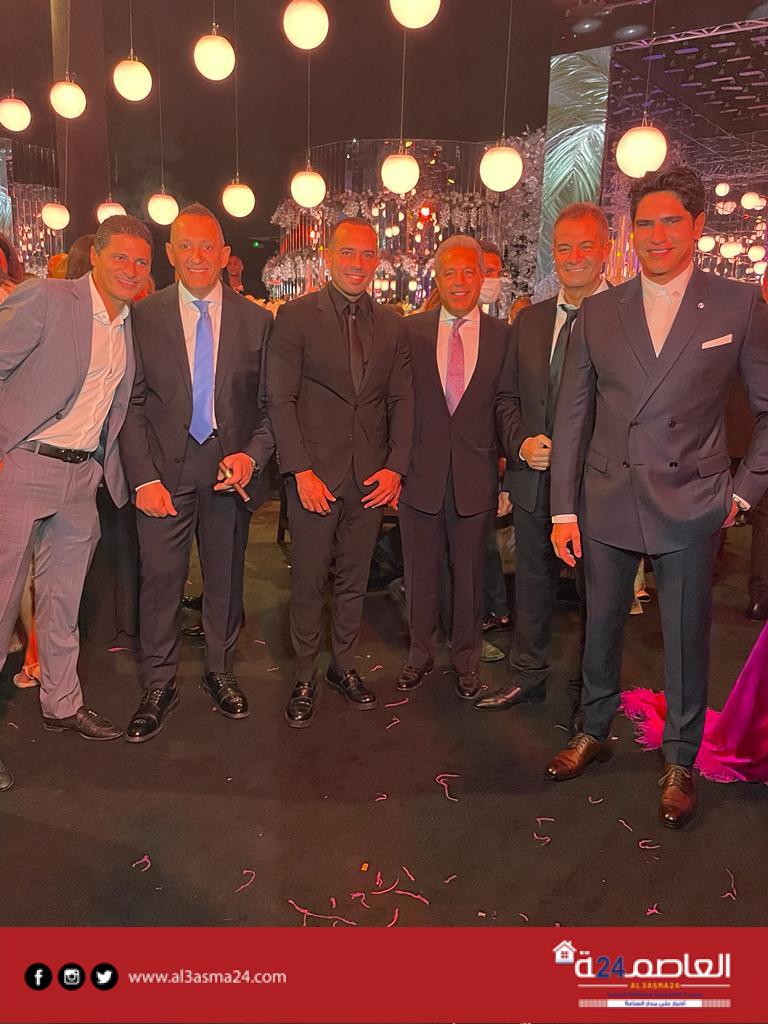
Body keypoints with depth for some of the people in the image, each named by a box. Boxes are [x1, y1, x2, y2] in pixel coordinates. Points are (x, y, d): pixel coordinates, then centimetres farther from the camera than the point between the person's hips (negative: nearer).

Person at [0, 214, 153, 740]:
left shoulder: (130, 325, 11)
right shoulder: (46, 298, -9)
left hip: (83, 476, 6)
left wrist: (116, 475, 10)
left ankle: (62, 703, 30)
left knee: (64, 599, 16)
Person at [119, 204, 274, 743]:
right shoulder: (143, 317, 2)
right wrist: (143, 476, -8)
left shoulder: (257, 321, 3)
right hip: (165, 467, -1)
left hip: (232, 467, 1)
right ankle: (159, 687, 20)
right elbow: (131, 404, 0)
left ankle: (221, 672, 32)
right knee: (160, 577, 1)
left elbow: (272, 405, 4)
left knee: (226, 577, 12)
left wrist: (252, 456, -12)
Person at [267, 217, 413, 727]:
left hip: (372, 476, 3)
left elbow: (402, 400, 9)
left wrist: (395, 466, -1)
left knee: (354, 578, 13)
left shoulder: (393, 325, 9)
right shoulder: (296, 316, -2)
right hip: (314, 473, -3)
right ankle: (304, 678, 21)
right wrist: (301, 470, -12)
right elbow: (281, 399, -6)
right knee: (309, 580, 5)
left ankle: (344, 665, 30)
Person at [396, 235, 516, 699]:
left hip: (476, 474, 0)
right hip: (421, 471, 0)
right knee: (420, 570, 13)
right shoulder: (411, 330, 2)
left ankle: (467, 660, 31)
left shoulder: (503, 335, 2)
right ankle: (421, 653, 32)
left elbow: (506, 402, 5)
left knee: (470, 573, 12)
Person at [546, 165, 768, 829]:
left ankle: (680, 761, 30)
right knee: (601, 626, 15)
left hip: (690, 507, -2)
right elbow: (572, 415, 3)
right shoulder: (598, 312, 4)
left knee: (686, 638, 9)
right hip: (607, 502, 2)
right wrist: (563, 509, 0)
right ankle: (596, 731, 37)